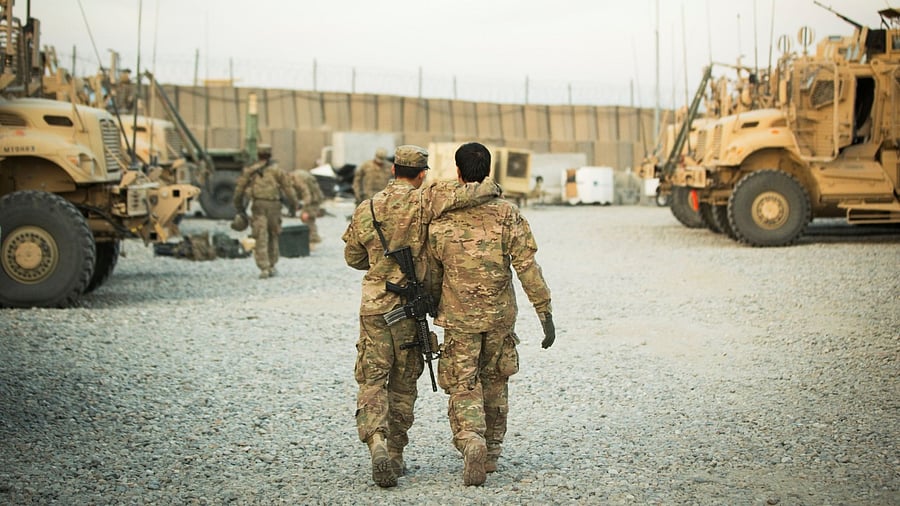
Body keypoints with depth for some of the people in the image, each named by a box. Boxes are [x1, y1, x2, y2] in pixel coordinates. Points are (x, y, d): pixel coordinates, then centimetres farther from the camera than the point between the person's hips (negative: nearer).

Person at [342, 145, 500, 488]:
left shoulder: (366, 209, 2)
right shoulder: (424, 202, -9)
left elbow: (353, 258, 13)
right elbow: (473, 192, -19)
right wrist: (491, 189, 4)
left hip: (374, 305, 1)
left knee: (372, 380, 4)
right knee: (403, 383, 12)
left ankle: (377, 443, -19)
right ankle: (395, 456, 17)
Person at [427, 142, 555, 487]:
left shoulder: (440, 221, -5)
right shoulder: (507, 214, -6)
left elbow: (432, 276, 4)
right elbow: (527, 267, -10)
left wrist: (434, 308, 22)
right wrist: (545, 313, -7)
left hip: (459, 318, -1)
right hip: (500, 316, 2)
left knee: (464, 388, 3)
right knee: (494, 383, 19)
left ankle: (471, 441, -23)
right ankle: (491, 453, 25)